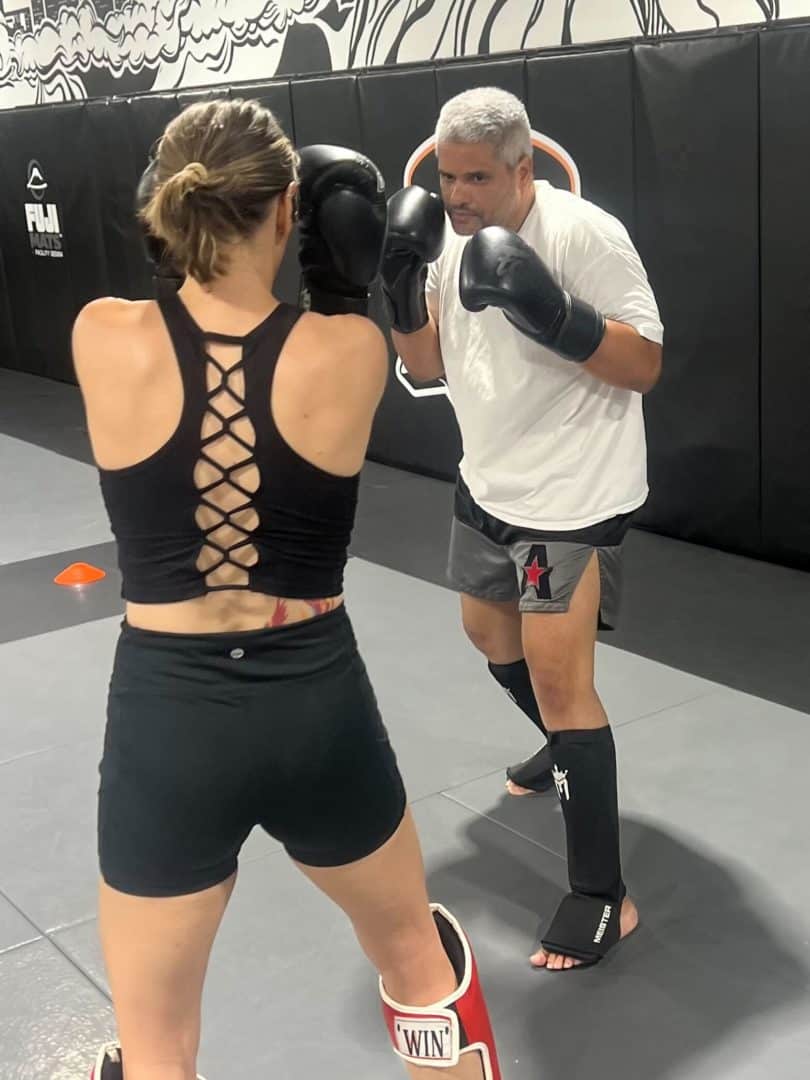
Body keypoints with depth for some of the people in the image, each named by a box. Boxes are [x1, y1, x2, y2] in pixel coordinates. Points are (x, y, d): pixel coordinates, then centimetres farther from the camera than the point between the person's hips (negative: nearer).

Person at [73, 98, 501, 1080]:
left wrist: (186, 243, 12)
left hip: (166, 715, 0)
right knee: (415, 952, 30)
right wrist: (342, 283, 3)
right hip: (317, 707, 1)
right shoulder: (354, 350, -11)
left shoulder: (103, 339, -10)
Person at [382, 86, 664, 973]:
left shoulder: (585, 234, -19)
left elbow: (645, 367, -19)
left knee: (559, 679, -11)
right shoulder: (452, 237, 3)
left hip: (573, 498, -8)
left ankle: (603, 898, 0)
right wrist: (402, 281, -10)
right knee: (490, 631, 25)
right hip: (486, 485, 9)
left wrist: (551, 312, -33)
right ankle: (569, 751, 53)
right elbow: (425, 367, 6)